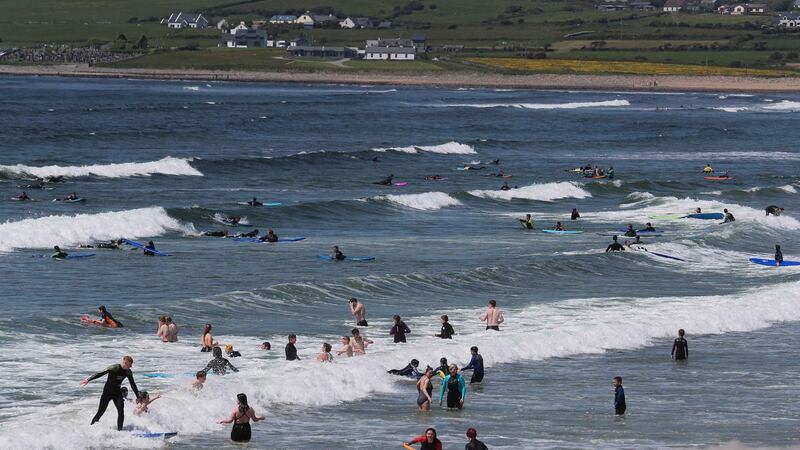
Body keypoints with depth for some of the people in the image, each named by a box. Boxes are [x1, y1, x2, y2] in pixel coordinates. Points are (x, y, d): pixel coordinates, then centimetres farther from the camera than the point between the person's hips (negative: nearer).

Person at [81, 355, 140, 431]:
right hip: (107, 392, -5)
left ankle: (119, 430, -5)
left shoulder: (128, 372, -2)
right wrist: (88, 379, -33)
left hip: (117, 393, 5)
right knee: (100, 412, -5)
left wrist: (138, 397, 14)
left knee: (121, 412, -12)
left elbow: (133, 385, 9)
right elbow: (100, 374, -23)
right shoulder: (114, 368, -19)